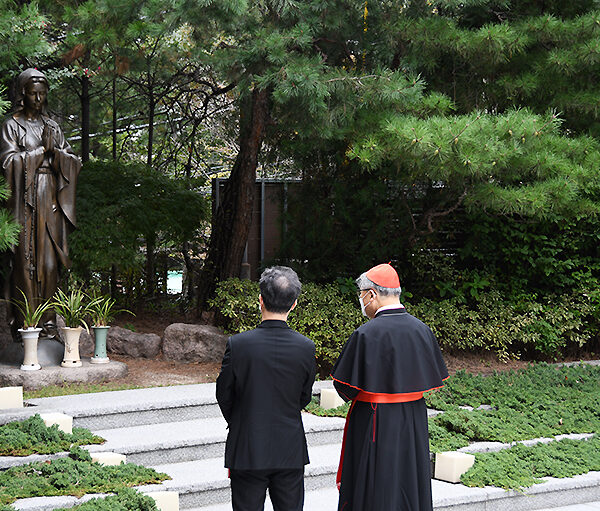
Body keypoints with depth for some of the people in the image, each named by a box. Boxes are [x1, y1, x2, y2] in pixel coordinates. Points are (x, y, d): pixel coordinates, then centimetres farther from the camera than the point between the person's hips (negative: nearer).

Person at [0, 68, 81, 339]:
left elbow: (73, 161, 10)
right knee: (25, 258, -7)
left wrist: (54, 151, -9)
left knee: (48, 259, 1)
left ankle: (45, 318, 4)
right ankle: (24, 319, -6)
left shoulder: (51, 126, 16)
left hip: (49, 200, 4)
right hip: (24, 199, -4)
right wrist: (42, 149, -9)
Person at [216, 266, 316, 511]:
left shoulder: (238, 344, -15)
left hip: (247, 451, -2)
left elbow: (223, 394, -3)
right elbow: (304, 398, 4)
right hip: (290, 451, 2)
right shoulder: (306, 347, -8)